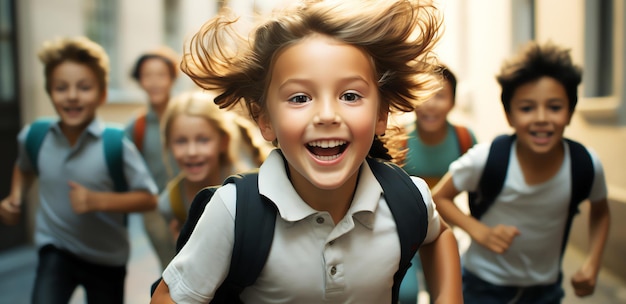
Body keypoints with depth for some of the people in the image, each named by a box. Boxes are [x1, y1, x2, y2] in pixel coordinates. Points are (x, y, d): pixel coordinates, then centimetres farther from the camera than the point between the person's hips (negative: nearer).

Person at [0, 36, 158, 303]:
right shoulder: (34, 136, -9)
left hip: (107, 256, -1)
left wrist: (98, 201, -29)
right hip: (55, 250, 2)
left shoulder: (116, 143, -23)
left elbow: (148, 198, -18)